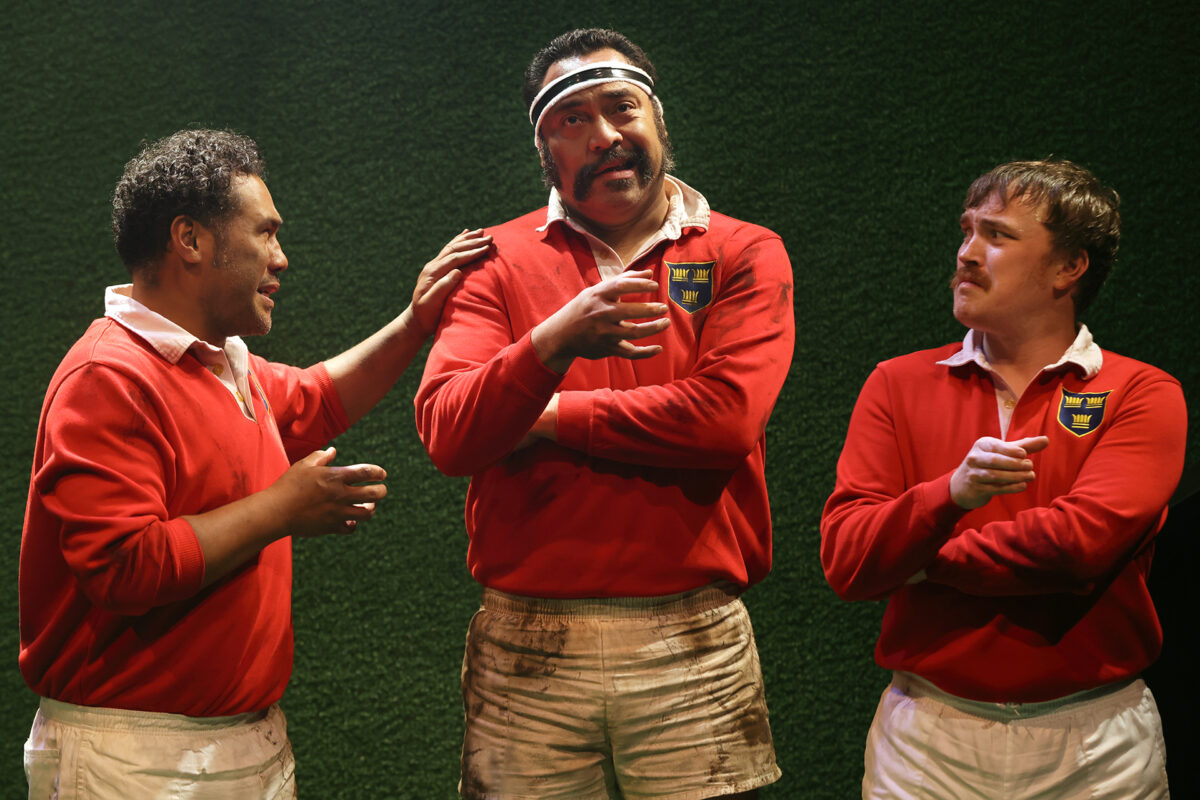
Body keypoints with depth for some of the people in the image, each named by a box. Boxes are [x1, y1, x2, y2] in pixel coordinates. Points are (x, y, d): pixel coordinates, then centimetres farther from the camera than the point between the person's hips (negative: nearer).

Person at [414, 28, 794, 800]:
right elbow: (446, 433, -8)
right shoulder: (500, 262, 6)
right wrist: (553, 343, -25)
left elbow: (727, 415, -13)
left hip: (693, 646, -1)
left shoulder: (743, 253, 3)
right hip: (526, 644, 1)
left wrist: (548, 417, -5)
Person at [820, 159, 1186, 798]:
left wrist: (919, 562, -9)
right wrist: (951, 494, -25)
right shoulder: (899, 385, 3)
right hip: (927, 742, 1)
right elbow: (843, 560, -8)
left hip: (1094, 748, -1)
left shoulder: (1141, 394, -3)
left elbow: (1082, 540, -19)